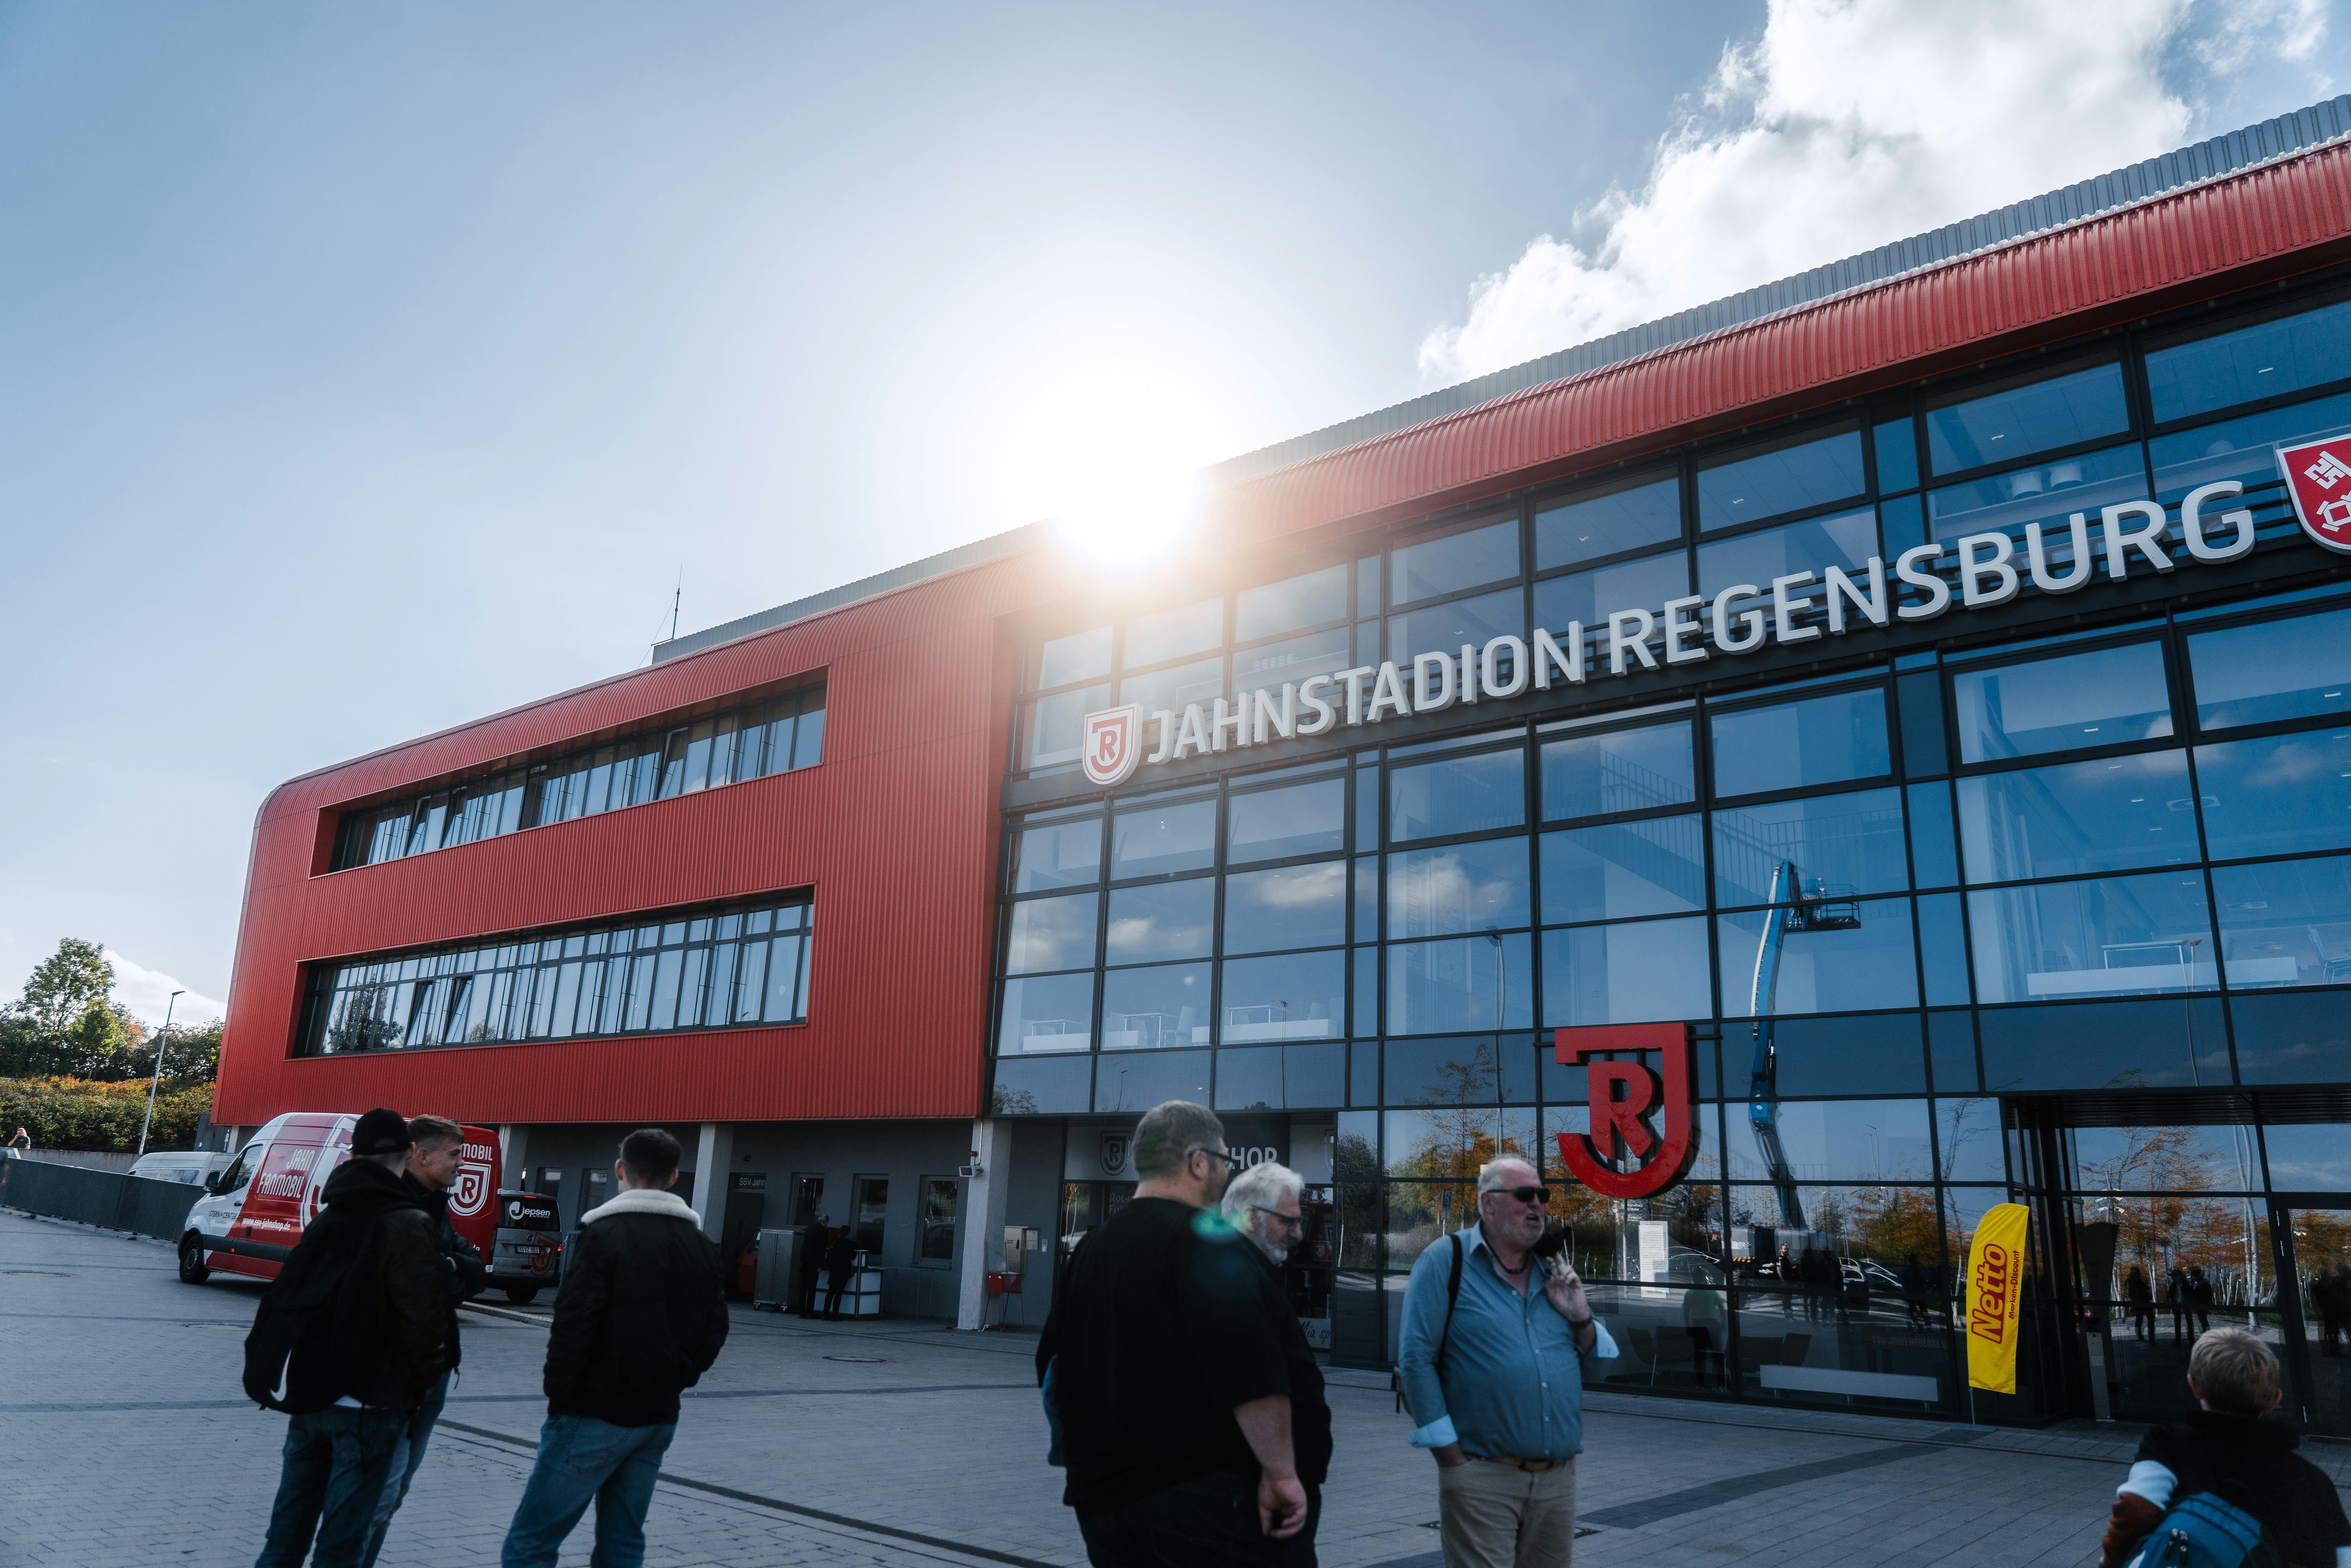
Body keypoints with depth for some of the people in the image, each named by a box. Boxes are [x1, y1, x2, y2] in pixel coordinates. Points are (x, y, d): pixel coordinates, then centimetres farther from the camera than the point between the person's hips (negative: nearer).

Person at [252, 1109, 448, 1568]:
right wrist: (423, 1382, -6)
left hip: (310, 1393, 7)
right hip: (372, 1404, -7)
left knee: (289, 1526, 18)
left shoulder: (326, 1220, 7)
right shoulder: (408, 1225, -16)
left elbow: (284, 1298, 12)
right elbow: (424, 1317, -22)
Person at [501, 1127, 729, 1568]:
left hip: (596, 1416, -6)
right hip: (659, 1419, 6)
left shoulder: (605, 1235, -11)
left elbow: (573, 1328, -16)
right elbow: (714, 1329, 11)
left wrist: (559, 1398, -5)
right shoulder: (700, 1244, 8)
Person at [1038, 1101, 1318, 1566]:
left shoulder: (1088, 1251, 14)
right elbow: (1253, 1375, -22)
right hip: (1208, 1500, -8)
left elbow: (1054, 1370, 22)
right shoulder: (1207, 1239, -12)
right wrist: (1281, 1472, -15)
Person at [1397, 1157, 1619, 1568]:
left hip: (1559, 1478, 6)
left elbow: (1604, 1360, 16)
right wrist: (1452, 1457, -12)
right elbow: (1416, 1360, -9)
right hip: (1482, 1476, -5)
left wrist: (1580, 1318, -4)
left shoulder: (1555, 1272, 12)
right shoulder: (1446, 1261, -5)